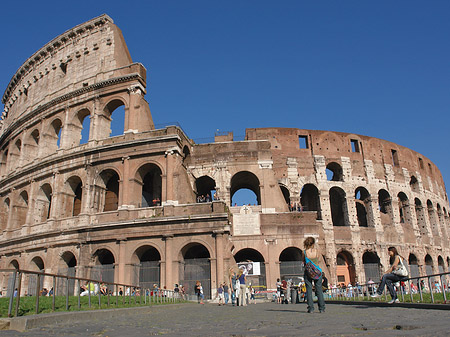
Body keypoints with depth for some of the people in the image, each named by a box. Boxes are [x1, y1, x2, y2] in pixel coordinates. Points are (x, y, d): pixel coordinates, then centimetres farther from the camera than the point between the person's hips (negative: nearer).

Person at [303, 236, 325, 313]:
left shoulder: (305, 252, -9)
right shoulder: (317, 251, -8)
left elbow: (303, 261, 3)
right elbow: (318, 259, 8)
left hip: (308, 271, -1)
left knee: (309, 290, 4)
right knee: (319, 289, 9)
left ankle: (311, 308, 2)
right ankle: (321, 308, 11)